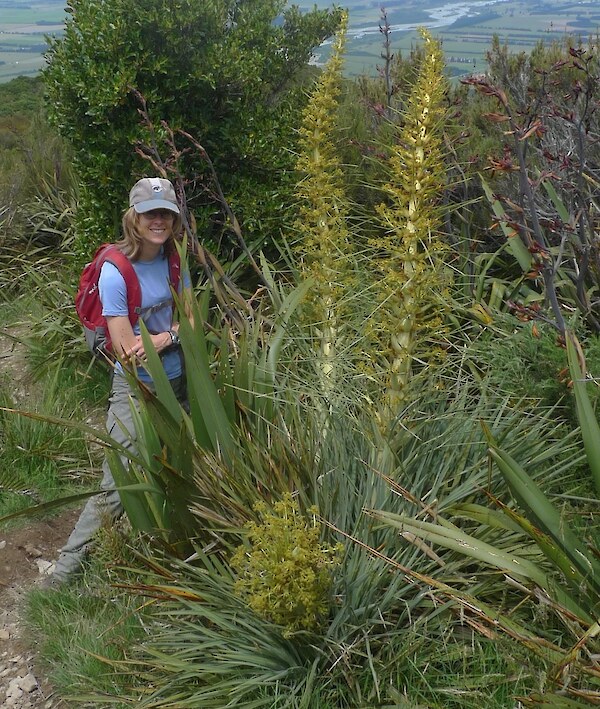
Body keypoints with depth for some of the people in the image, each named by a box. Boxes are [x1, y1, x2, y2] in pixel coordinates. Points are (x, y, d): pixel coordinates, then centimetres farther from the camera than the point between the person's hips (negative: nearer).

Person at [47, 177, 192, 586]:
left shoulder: (174, 259, -1)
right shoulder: (115, 273, -19)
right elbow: (128, 353, -21)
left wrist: (164, 338, -18)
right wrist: (176, 334, -12)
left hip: (178, 381, 6)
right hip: (136, 389, -6)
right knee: (118, 486, -3)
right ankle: (69, 562, 15)